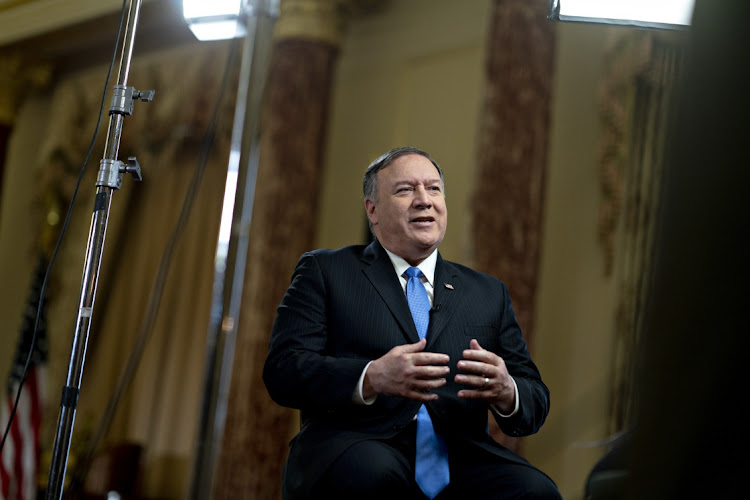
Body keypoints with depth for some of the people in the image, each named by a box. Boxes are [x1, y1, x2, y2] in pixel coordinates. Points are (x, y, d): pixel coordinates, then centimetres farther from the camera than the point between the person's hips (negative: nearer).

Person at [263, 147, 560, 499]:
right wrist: (371, 378, -21)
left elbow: (536, 401, 17)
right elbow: (283, 369, -2)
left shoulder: (489, 293, 23)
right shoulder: (324, 272, 12)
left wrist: (506, 392, -10)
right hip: (356, 444, -2)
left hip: (459, 456, 2)